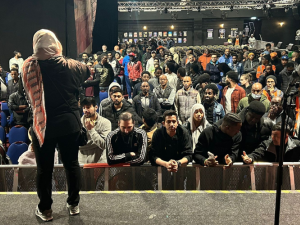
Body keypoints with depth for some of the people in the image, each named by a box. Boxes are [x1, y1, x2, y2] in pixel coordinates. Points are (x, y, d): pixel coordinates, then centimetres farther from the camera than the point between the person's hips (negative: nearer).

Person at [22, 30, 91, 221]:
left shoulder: (29, 66, -9)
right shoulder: (70, 66, -9)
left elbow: (28, 95, 5)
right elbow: (87, 71, 12)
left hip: (43, 124, 0)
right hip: (70, 122, 1)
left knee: (44, 168, 11)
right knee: (72, 163, 14)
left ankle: (45, 209, 23)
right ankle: (74, 204, 27)